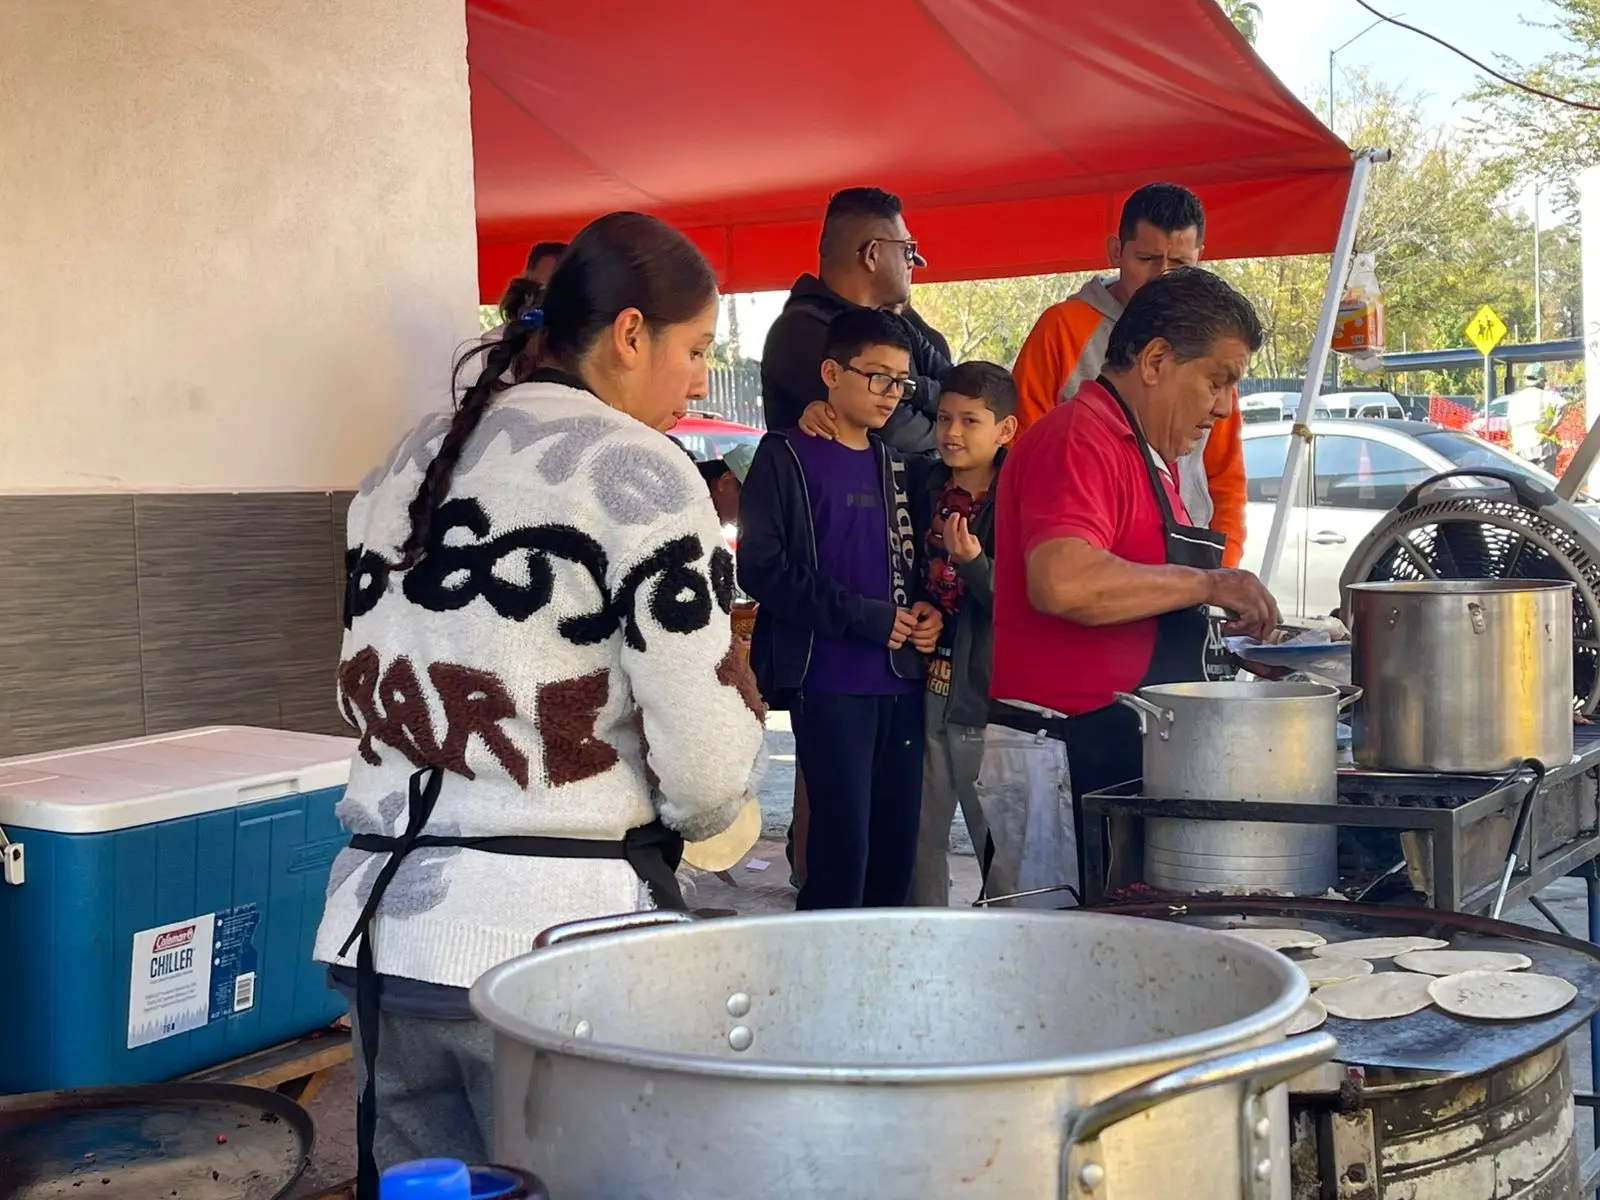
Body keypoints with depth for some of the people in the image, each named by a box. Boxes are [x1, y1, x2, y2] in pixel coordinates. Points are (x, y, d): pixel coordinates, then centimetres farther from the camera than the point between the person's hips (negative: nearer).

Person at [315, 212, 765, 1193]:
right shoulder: (638, 471, -8)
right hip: (555, 931, -6)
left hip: (383, 922, 7)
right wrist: (668, 817, 10)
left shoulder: (409, 465, 12)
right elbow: (709, 770, -10)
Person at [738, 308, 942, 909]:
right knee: (843, 843, -8)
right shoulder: (786, 456, -2)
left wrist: (926, 611, 3)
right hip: (829, 680, -6)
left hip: (900, 679, 6)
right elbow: (761, 568, -11)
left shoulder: (894, 466, 17)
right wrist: (865, 616, -14)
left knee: (898, 840, 7)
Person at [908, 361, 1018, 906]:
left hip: (987, 696, -5)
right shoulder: (924, 484, 7)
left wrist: (973, 563, -26)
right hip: (926, 688, 5)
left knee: (1000, 845, 2)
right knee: (922, 834, 11)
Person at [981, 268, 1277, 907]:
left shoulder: (1151, 458, 21)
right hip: (1061, 764, -10)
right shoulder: (1077, 440, -12)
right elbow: (1063, 583, -30)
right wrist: (1206, 584, -19)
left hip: (1126, 763, 10)